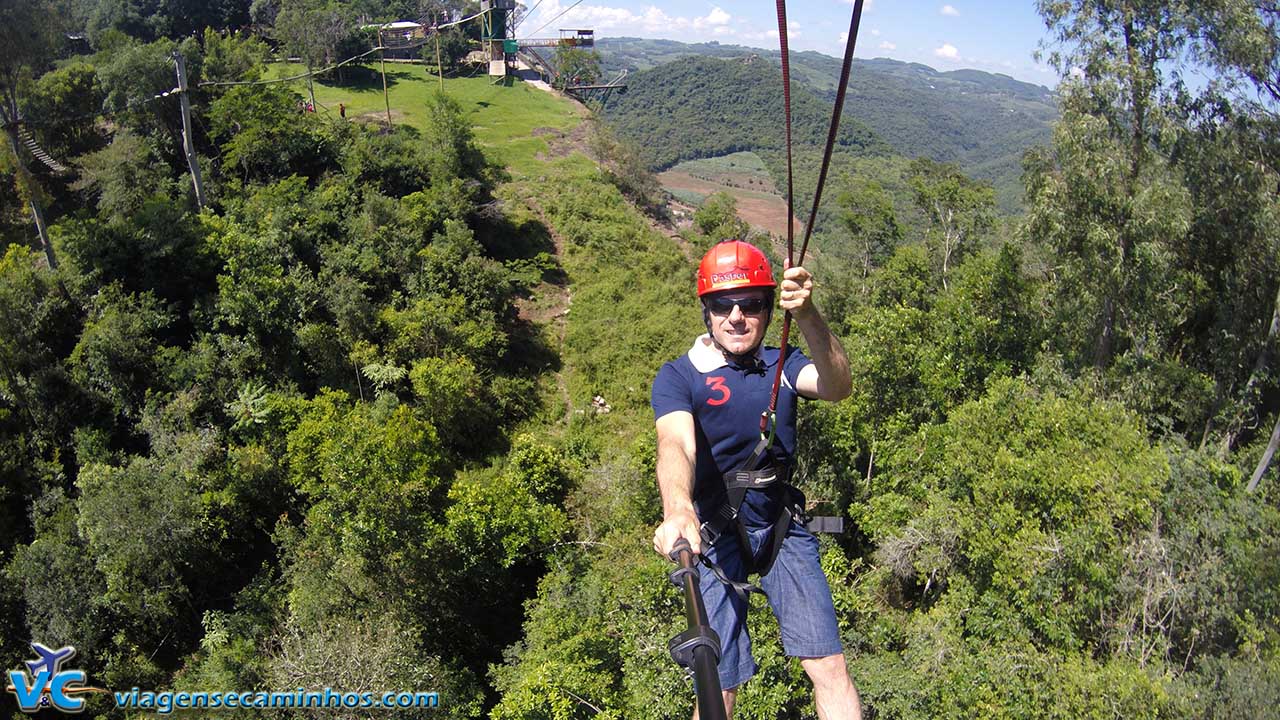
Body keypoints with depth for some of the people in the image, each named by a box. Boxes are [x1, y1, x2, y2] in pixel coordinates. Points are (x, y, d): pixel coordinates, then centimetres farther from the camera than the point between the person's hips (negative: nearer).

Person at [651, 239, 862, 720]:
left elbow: (837, 386, -21)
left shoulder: (781, 367, 1)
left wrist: (807, 316, -39)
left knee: (829, 667, -5)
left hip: (782, 529, 3)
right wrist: (678, 510, -51)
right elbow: (676, 444, -29)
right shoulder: (678, 377, -10)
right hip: (714, 535, -3)